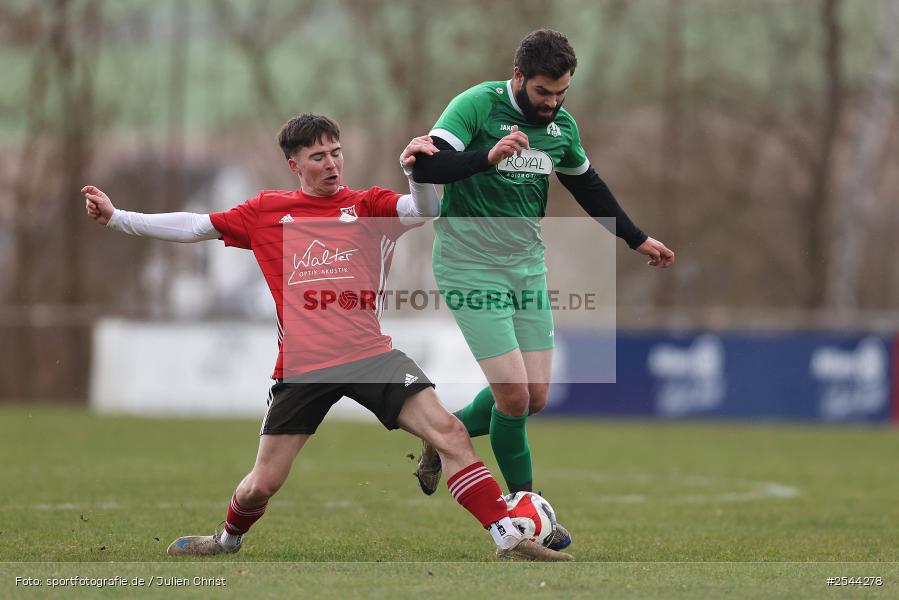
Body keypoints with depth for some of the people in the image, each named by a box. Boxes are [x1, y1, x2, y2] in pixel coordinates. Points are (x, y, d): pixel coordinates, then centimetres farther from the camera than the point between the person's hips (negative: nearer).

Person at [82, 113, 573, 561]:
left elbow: (424, 211, -10)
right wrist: (116, 217, 17)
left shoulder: (367, 206, 7)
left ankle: (510, 541, -15)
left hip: (368, 354, -1)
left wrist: (417, 171, -31)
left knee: (449, 432, -18)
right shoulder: (267, 211, 10)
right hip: (301, 366, 1)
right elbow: (194, 227, 17)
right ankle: (227, 541, 38)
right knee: (261, 486, 4)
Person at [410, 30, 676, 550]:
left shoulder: (562, 125, 5)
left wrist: (638, 239, 26)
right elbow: (424, 166, -25)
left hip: (528, 267, 7)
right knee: (514, 394, -12)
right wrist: (487, 158, -38)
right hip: (471, 267, -7)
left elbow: (588, 187, 22)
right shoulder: (477, 106, -15)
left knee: (535, 397, 4)